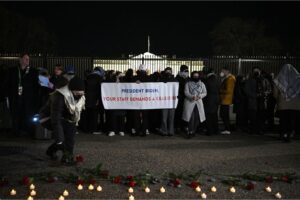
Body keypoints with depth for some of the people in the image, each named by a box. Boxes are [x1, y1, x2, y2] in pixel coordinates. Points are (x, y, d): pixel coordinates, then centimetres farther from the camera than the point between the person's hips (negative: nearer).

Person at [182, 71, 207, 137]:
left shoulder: (202, 84, 14)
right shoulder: (188, 84, 6)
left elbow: (204, 93, 9)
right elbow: (186, 92, -5)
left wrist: (200, 96, -12)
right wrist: (192, 96, -22)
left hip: (199, 102, 3)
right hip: (190, 102, -3)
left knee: (197, 118, -1)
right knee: (191, 117, -12)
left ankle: (193, 131, 11)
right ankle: (190, 131, -9)